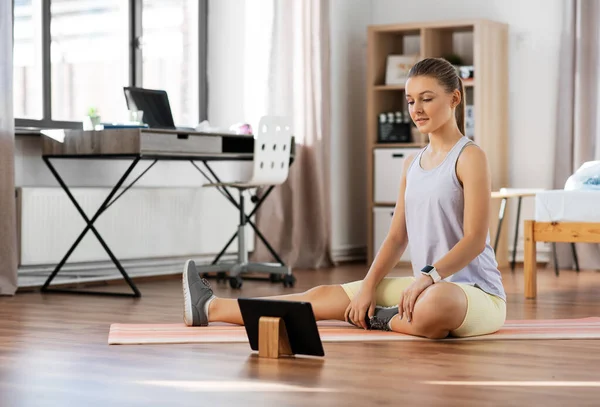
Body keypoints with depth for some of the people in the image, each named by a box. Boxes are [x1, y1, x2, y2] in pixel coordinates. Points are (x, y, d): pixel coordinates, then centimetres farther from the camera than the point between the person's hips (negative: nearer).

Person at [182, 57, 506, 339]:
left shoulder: (470, 157, -8)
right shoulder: (413, 163, 14)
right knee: (327, 296, 2)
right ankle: (209, 308, 9)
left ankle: (383, 320, -10)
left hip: (476, 292, -7)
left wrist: (429, 275, -29)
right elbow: (397, 237, 11)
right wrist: (367, 287, -2)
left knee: (436, 302, -43)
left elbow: (475, 238, -16)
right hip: (426, 286, 7)